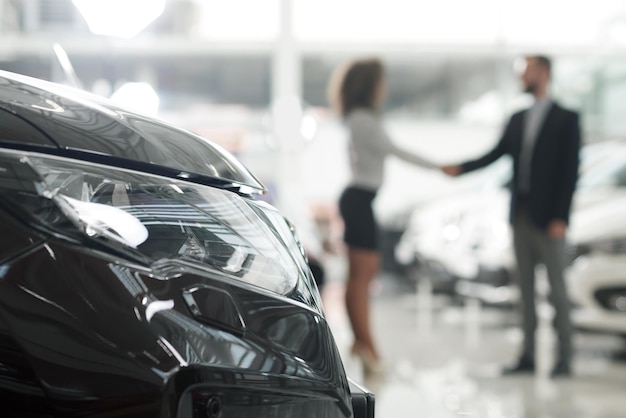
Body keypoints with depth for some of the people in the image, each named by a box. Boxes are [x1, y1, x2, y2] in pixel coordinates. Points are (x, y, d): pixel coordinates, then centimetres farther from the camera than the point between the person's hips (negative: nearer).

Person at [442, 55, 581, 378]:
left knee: (556, 287, -1)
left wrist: (560, 217, -14)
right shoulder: (518, 120, 13)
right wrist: (460, 168, -8)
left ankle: (564, 357, 7)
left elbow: (570, 170, -8)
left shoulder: (566, 119, -3)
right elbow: (495, 154, 6)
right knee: (525, 287, 8)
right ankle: (528, 356, 13)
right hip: (521, 216, 6)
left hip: (549, 218, -6)